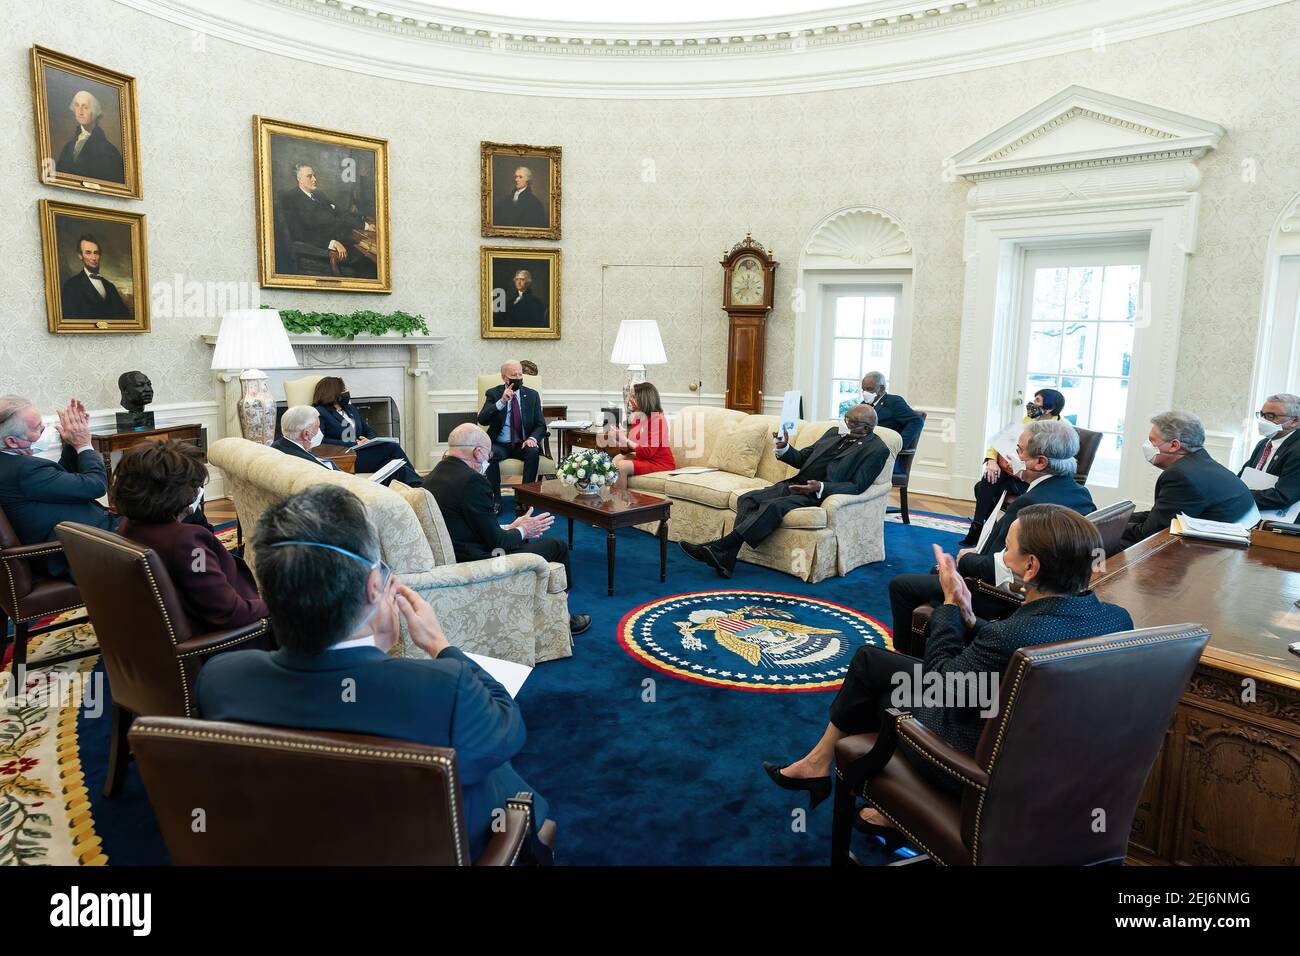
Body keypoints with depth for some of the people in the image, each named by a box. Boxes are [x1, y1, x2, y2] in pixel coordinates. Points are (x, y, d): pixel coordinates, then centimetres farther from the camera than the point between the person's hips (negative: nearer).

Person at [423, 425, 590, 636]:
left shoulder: (433, 476, 6)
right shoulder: (472, 480, -23)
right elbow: (495, 541, -19)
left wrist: (510, 528, 11)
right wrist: (522, 531, 1)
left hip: (451, 560, 10)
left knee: (531, 540, 27)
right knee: (557, 546, 5)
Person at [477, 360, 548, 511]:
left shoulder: (532, 395, 6)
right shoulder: (493, 394, 1)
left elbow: (540, 425, 4)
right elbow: (482, 420, -13)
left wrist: (533, 438, -19)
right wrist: (501, 402, -26)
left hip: (523, 444, 1)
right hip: (499, 445, -1)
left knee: (533, 452, -32)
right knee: (489, 454, -32)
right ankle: (496, 499, -20)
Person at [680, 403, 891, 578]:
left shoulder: (877, 450, -1)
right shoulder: (834, 433, 21)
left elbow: (856, 486, -10)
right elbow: (801, 459, 21)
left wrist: (820, 487, -23)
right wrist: (784, 448, 0)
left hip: (818, 494, -7)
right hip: (796, 484, 8)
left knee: (775, 506, -32)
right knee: (747, 499, -14)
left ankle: (718, 547, -35)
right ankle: (726, 559, -25)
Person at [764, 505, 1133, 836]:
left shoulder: (1013, 636, -36)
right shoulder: (1118, 618, -11)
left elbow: (939, 680, -16)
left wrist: (950, 602, -7)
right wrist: (966, 616, -8)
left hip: (975, 764, -7)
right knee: (869, 658, 15)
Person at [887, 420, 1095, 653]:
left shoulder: (1029, 504, -30)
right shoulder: (1080, 492, -2)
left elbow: (995, 570, -27)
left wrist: (966, 559, -6)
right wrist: (978, 554, 7)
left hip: (1001, 602, -10)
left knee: (900, 585, 0)